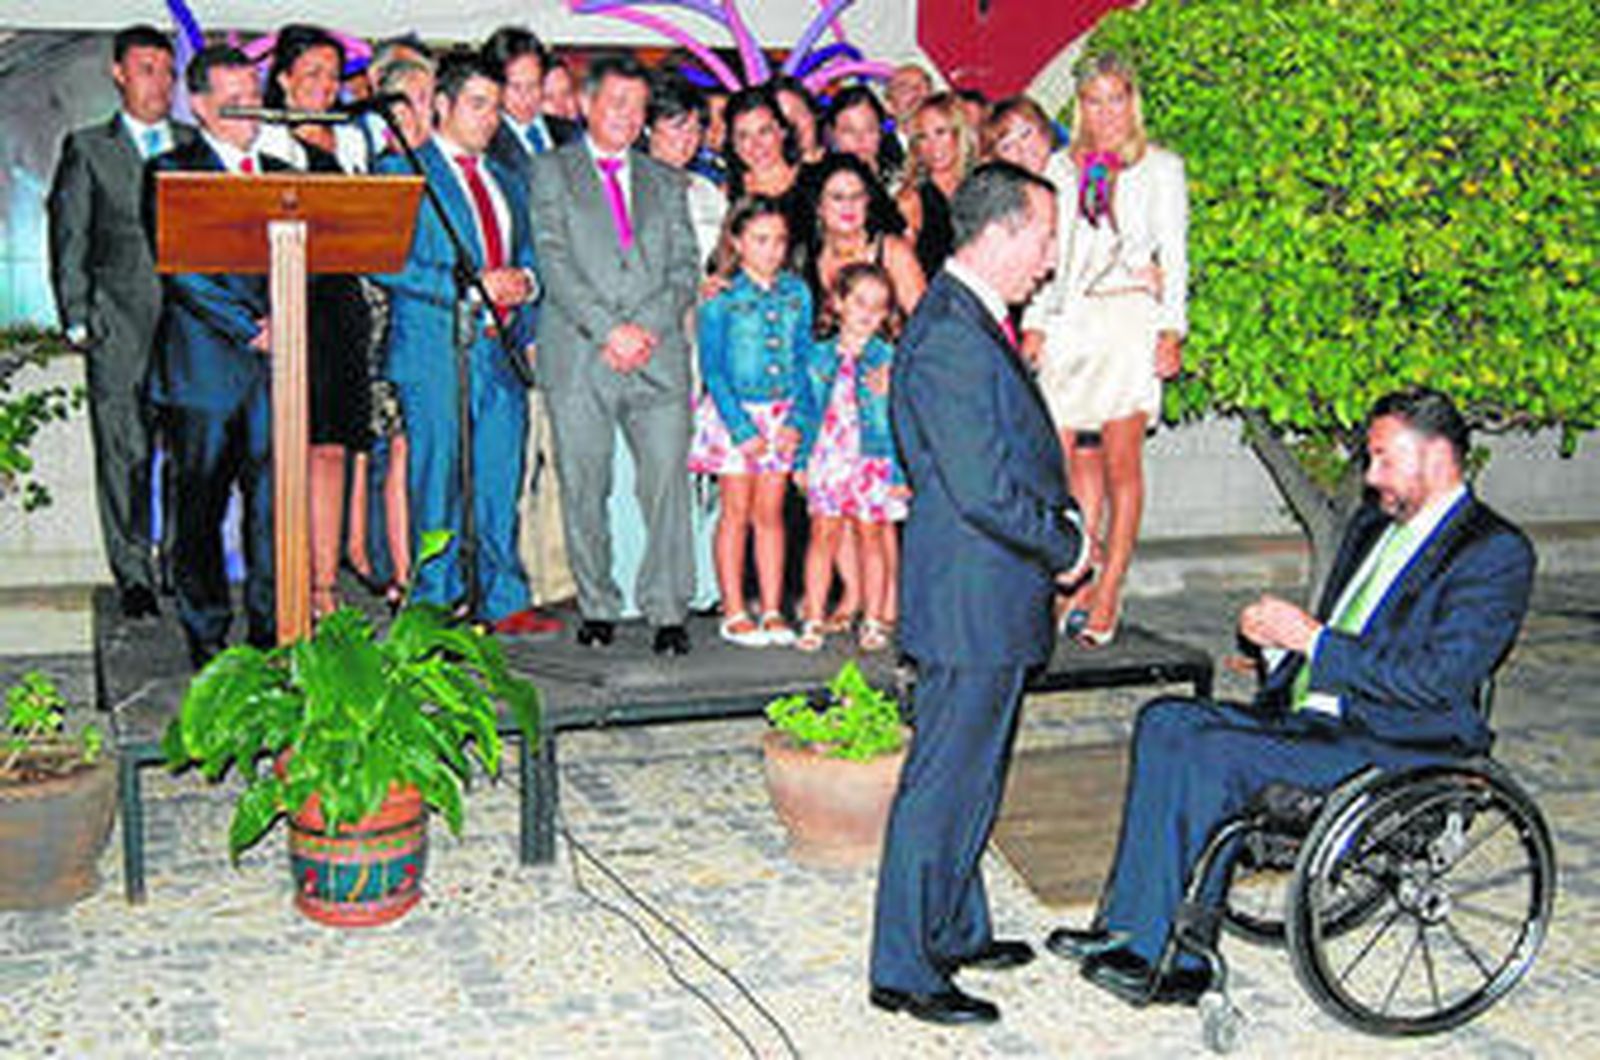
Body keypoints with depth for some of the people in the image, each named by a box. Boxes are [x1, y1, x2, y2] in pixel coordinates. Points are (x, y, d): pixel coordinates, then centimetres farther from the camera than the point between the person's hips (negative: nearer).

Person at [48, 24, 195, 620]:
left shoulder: (196, 146, 15)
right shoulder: (88, 149, 10)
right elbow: (69, 241, 6)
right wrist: (77, 320, -2)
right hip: (119, 326, -2)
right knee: (125, 454, -1)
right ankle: (134, 578, 6)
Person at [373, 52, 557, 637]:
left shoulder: (505, 181, 20)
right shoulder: (401, 172, -1)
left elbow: (527, 253, 26)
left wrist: (524, 281, 2)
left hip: (501, 347, 6)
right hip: (436, 351, -6)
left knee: (500, 483, 8)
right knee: (437, 485, -1)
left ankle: (504, 602, 15)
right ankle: (435, 606, 8)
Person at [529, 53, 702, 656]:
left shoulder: (665, 183, 20)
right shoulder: (552, 173, 9)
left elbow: (684, 268, 12)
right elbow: (555, 262, -2)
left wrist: (650, 328, -6)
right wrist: (609, 329, -12)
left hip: (659, 356, 2)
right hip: (579, 357, -2)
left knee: (668, 482, -6)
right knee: (583, 488, 1)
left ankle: (667, 611, 0)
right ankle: (597, 608, 12)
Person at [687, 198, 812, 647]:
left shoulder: (797, 293, 4)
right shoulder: (721, 297, -7)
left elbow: (803, 361, 8)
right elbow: (712, 368, -8)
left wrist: (795, 421, -3)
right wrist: (743, 428, -14)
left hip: (781, 416, 3)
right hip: (734, 412, -3)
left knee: (771, 513, 7)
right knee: (736, 513, 2)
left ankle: (772, 612, 13)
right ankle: (734, 613, 9)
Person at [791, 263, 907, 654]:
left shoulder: (888, 359, -2)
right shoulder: (819, 356, 7)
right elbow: (808, 412, 13)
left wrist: (901, 472, -6)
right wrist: (802, 460, 10)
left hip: (873, 462, -2)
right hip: (827, 458, 2)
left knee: (871, 534, 5)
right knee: (822, 533, 3)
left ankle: (874, 621, 15)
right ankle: (813, 620, 9)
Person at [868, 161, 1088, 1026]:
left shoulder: (975, 322, 12)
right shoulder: (949, 338, -21)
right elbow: (983, 491, -25)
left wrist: (1060, 531, 6)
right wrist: (1067, 548, -10)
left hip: (992, 598, 10)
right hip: (972, 602, -10)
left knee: (972, 772, 20)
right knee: (944, 782, -1)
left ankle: (957, 930, 34)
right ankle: (904, 971, 10)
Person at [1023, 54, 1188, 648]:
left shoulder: (1160, 168, 10)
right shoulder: (1063, 169, 17)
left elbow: (1175, 256, 5)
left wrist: (1171, 330, -5)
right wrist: (1034, 324, 7)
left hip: (1131, 318, -3)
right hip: (1071, 322, 3)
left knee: (1120, 462, -5)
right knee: (1078, 459, 0)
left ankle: (1108, 594, -3)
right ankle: (1083, 580, 8)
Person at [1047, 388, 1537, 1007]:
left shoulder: (1498, 553, -8)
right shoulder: (1375, 523, 19)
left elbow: (1436, 680, -18)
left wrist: (1312, 640, -18)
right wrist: (1279, 637, 2)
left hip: (1398, 750, -8)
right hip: (1313, 719, 9)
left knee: (1215, 753, -26)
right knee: (1167, 721, -11)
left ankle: (1181, 962, -17)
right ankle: (1130, 928, -13)